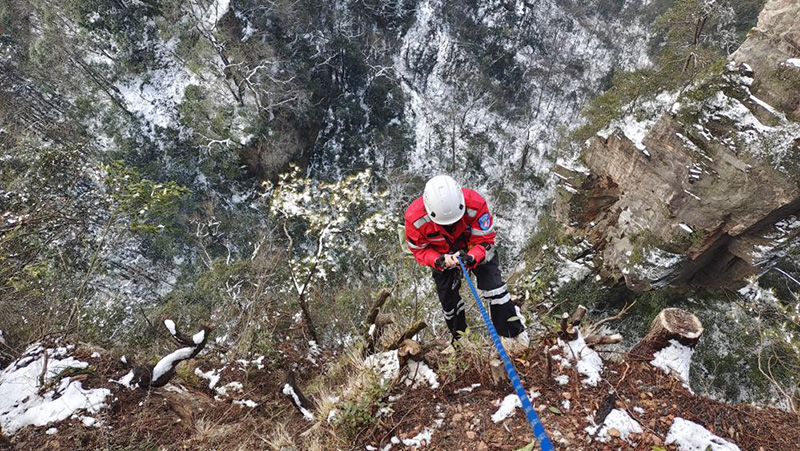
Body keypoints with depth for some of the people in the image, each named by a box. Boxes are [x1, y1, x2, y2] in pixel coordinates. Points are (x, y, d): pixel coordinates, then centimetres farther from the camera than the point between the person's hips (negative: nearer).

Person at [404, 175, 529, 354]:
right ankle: (459, 338, 35)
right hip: (441, 256, 1)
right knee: (448, 299, 8)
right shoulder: (415, 217, -35)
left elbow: (484, 239, -25)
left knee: (493, 284, -14)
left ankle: (514, 333, 5)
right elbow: (420, 250, -18)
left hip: (475, 248, -1)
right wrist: (440, 261, -39)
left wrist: (471, 258, -46)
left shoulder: (474, 203, -37)